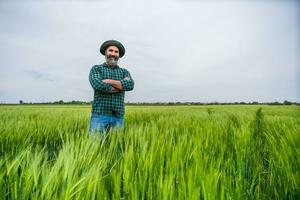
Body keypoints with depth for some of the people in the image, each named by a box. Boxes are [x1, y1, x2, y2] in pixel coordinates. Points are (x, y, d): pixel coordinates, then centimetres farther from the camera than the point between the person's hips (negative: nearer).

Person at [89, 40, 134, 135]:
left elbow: (130, 85, -8)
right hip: (100, 115, -3)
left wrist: (109, 81, -14)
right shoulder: (96, 69, 6)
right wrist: (121, 86, -7)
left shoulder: (125, 72, 14)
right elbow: (98, 85, -16)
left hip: (118, 117, 3)